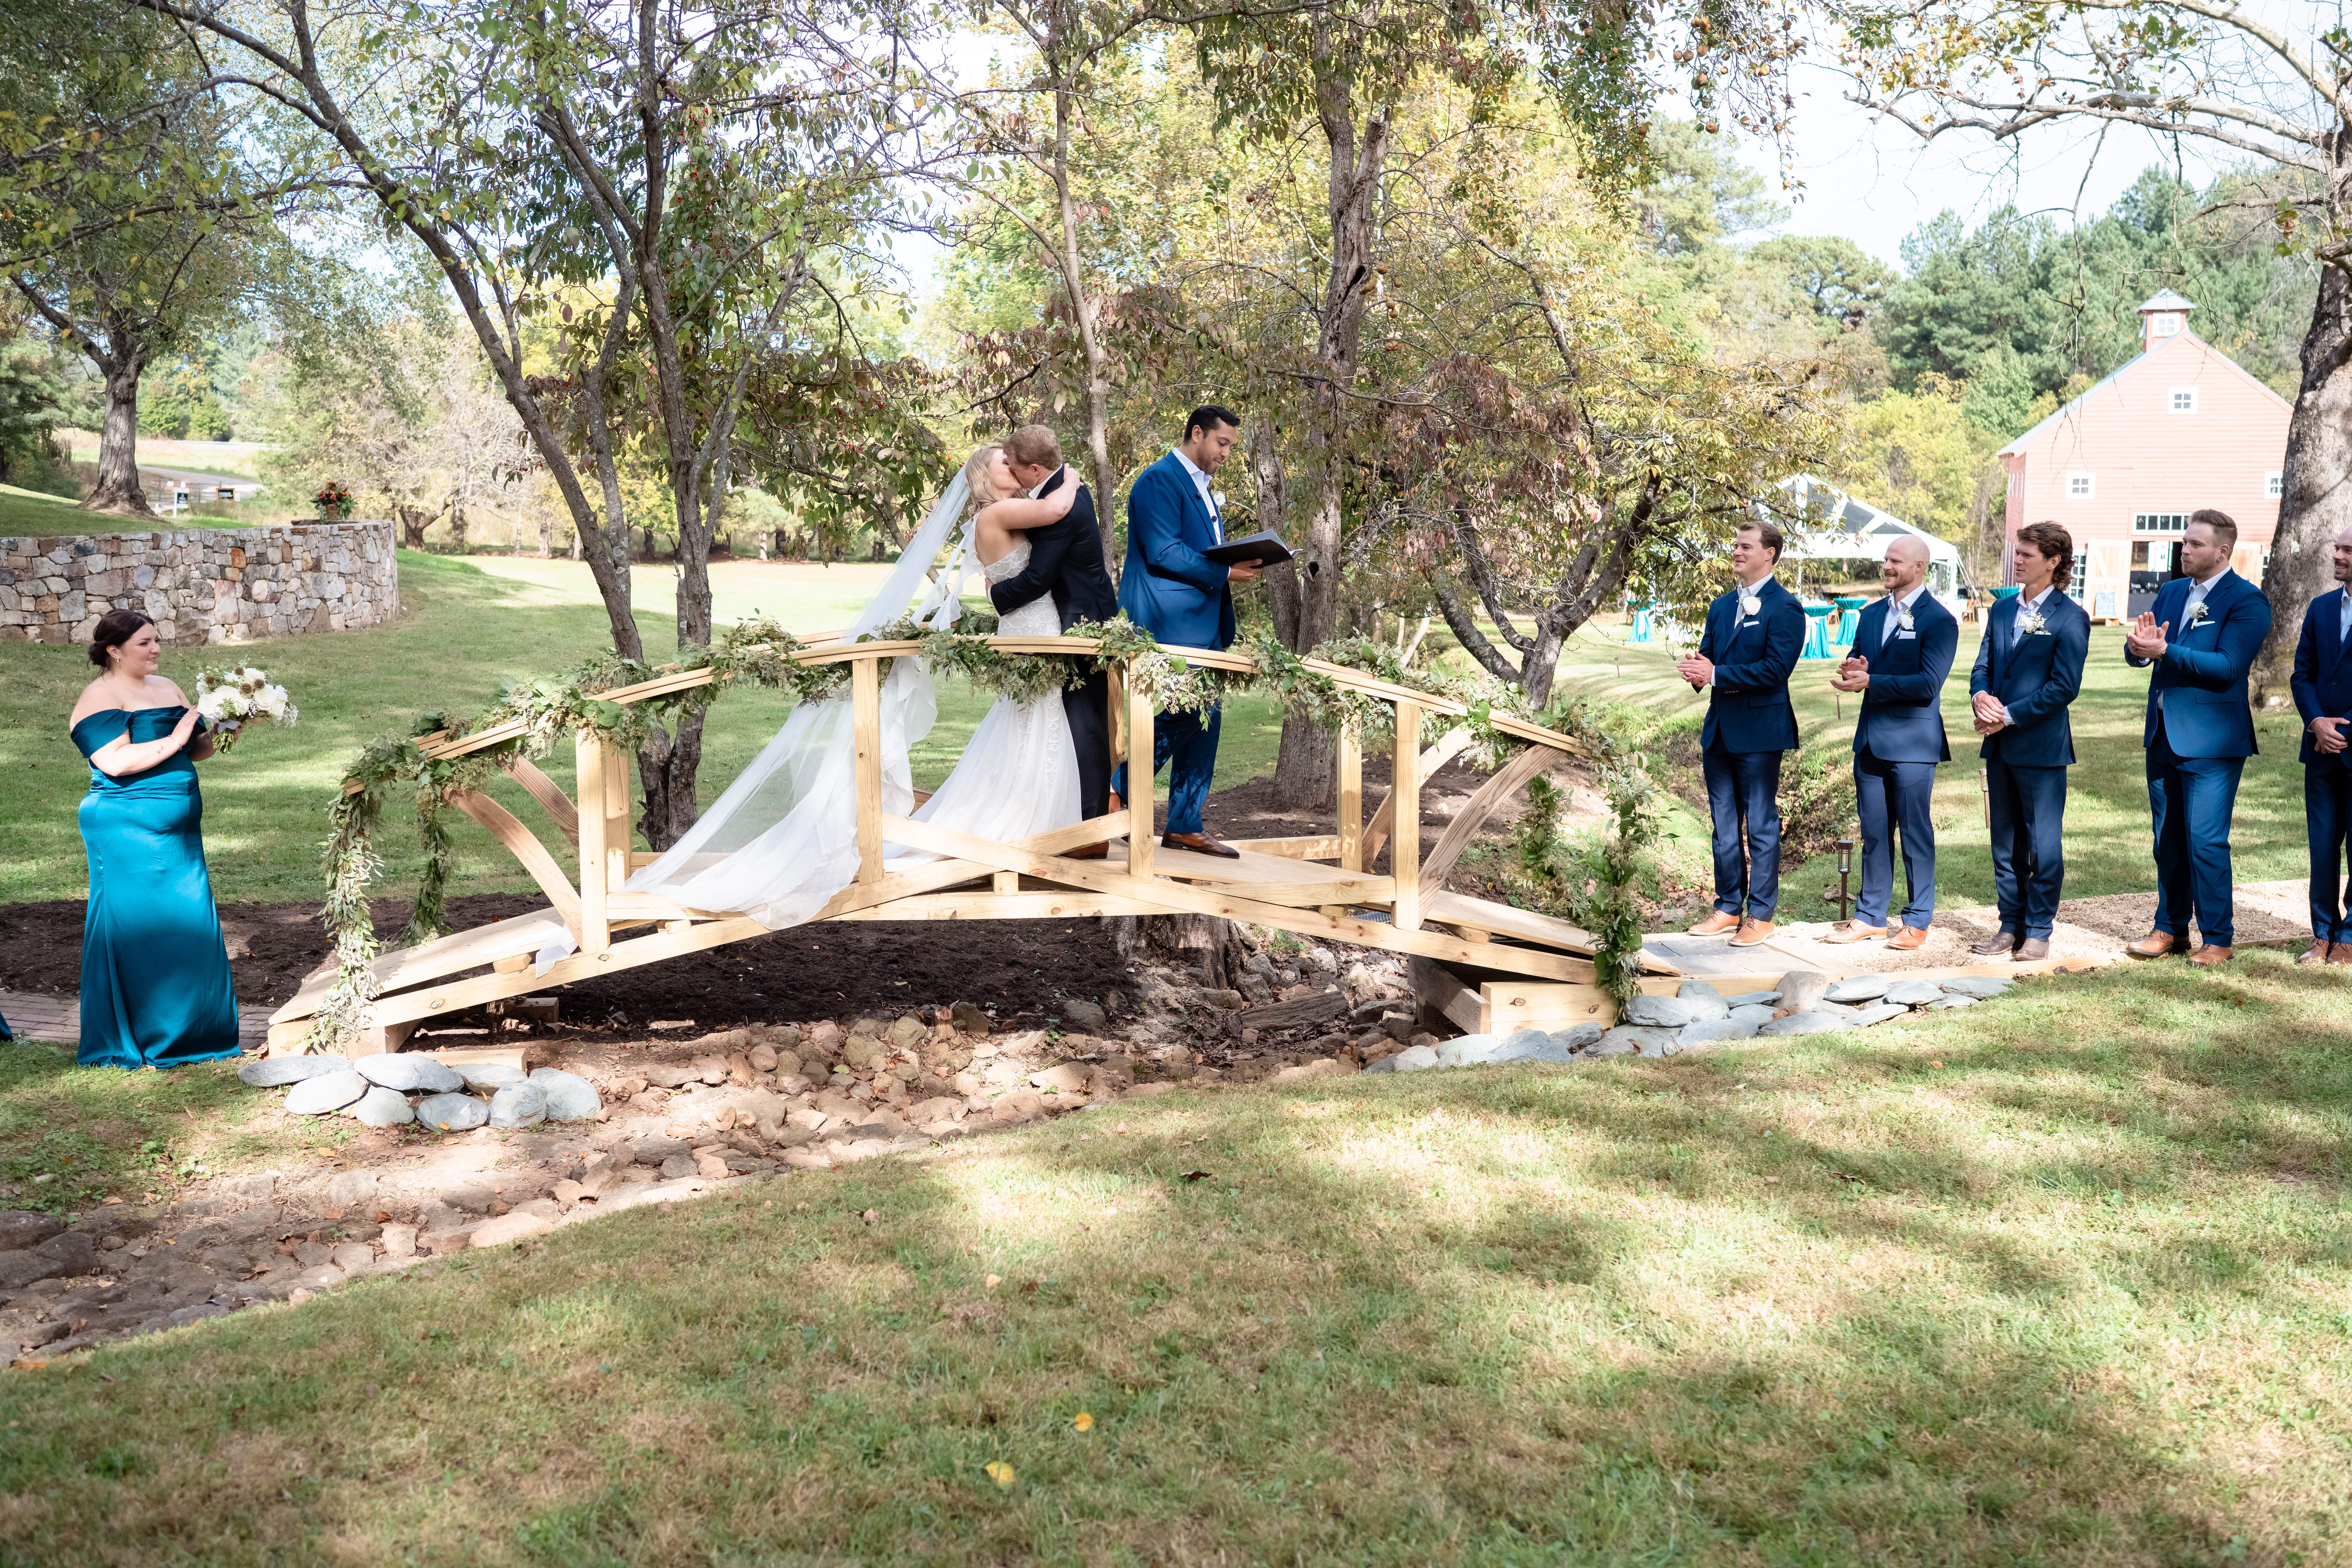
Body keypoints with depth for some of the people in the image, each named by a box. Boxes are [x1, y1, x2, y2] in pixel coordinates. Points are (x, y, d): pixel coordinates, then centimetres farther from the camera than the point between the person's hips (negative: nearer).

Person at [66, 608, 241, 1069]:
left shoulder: (166, 688, 15)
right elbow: (115, 760, -21)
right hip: (128, 832, -8)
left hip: (178, 831, 8)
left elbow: (198, 749, 18)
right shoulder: (101, 698, -8)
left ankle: (188, 1033, 20)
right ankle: (126, 1044, 9)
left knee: (190, 925, 9)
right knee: (138, 929, -2)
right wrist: (173, 740, -18)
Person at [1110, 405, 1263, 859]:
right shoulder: (1160, 480, -10)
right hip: (1171, 624, -10)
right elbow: (1164, 554, -18)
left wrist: (1239, 565, 7)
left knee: (1205, 720, 8)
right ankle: (1117, 791, 2)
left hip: (1202, 625, 10)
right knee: (1181, 715, -13)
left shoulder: (1202, 488, 22)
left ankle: (1185, 826, 13)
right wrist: (1225, 574, -17)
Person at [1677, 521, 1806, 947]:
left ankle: (1760, 917, 8)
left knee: (1761, 827, 1)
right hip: (1719, 731, 7)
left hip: (1759, 732, -7)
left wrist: (1717, 675, -19)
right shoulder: (1722, 606, 15)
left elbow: (1776, 668, -18)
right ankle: (1728, 908, 23)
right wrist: (1697, 670, -9)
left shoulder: (1785, 608, -8)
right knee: (1724, 826, 13)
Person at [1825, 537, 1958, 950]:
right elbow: (1857, 664, 17)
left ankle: (1917, 922, 11)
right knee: (1874, 832, 12)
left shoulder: (1938, 620, -9)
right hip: (1871, 740, 6)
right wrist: (1852, 669, -8)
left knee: (1916, 834, 2)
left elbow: (1927, 684, -18)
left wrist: (1869, 681, -20)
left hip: (1912, 742, -6)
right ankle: (1869, 916, 20)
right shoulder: (1871, 614, 13)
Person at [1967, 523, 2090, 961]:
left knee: (2044, 844, 2)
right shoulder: (2003, 610, 12)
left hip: (2042, 746, -7)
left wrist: (2010, 715, -16)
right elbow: (1983, 666, 13)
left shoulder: (2070, 618, -8)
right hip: (1999, 745, 7)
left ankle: (2039, 931, 11)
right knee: (2006, 843, 12)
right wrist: (1980, 696, -9)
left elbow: (2064, 687, -14)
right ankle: (2011, 927, 21)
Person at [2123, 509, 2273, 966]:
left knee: (2206, 842, -7)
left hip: (2211, 740, -7)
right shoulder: (2171, 593, 13)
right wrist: (2140, 645, -16)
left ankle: (2218, 939, 4)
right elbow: (2138, 655, 7)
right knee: (2168, 840, 13)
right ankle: (2171, 928, 24)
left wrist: (2165, 651, -27)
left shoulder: (2247, 600, -9)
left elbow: (2228, 666, -19)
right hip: (2164, 735, 7)